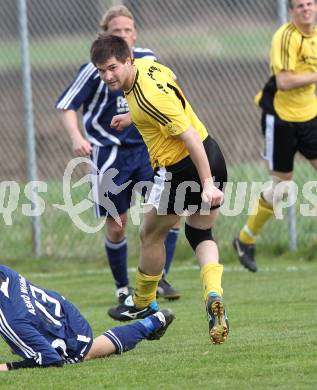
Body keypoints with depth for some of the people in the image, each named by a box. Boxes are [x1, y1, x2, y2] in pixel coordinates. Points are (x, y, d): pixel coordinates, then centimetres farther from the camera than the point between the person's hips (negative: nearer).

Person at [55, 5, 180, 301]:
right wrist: (76, 137, -24)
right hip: (110, 155, -3)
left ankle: (160, 278, -3)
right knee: (116, 227, 2)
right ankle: (122, 288, 20)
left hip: (146, 149, 3)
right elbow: (66, 105, -8)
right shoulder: (95, 69, -11)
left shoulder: (148, 61, 1)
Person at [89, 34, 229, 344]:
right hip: (212, 158, 9)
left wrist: (207, 184, -28)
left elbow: (190, 137, -28)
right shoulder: (147, 66, 1)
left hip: (182, 168, -9)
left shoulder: (148, 98, -27)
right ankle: (214, 296, -3)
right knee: (200, 234, 20)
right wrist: (132, 117, 30)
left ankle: (142, 304, 30)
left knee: (150, 234, 13)